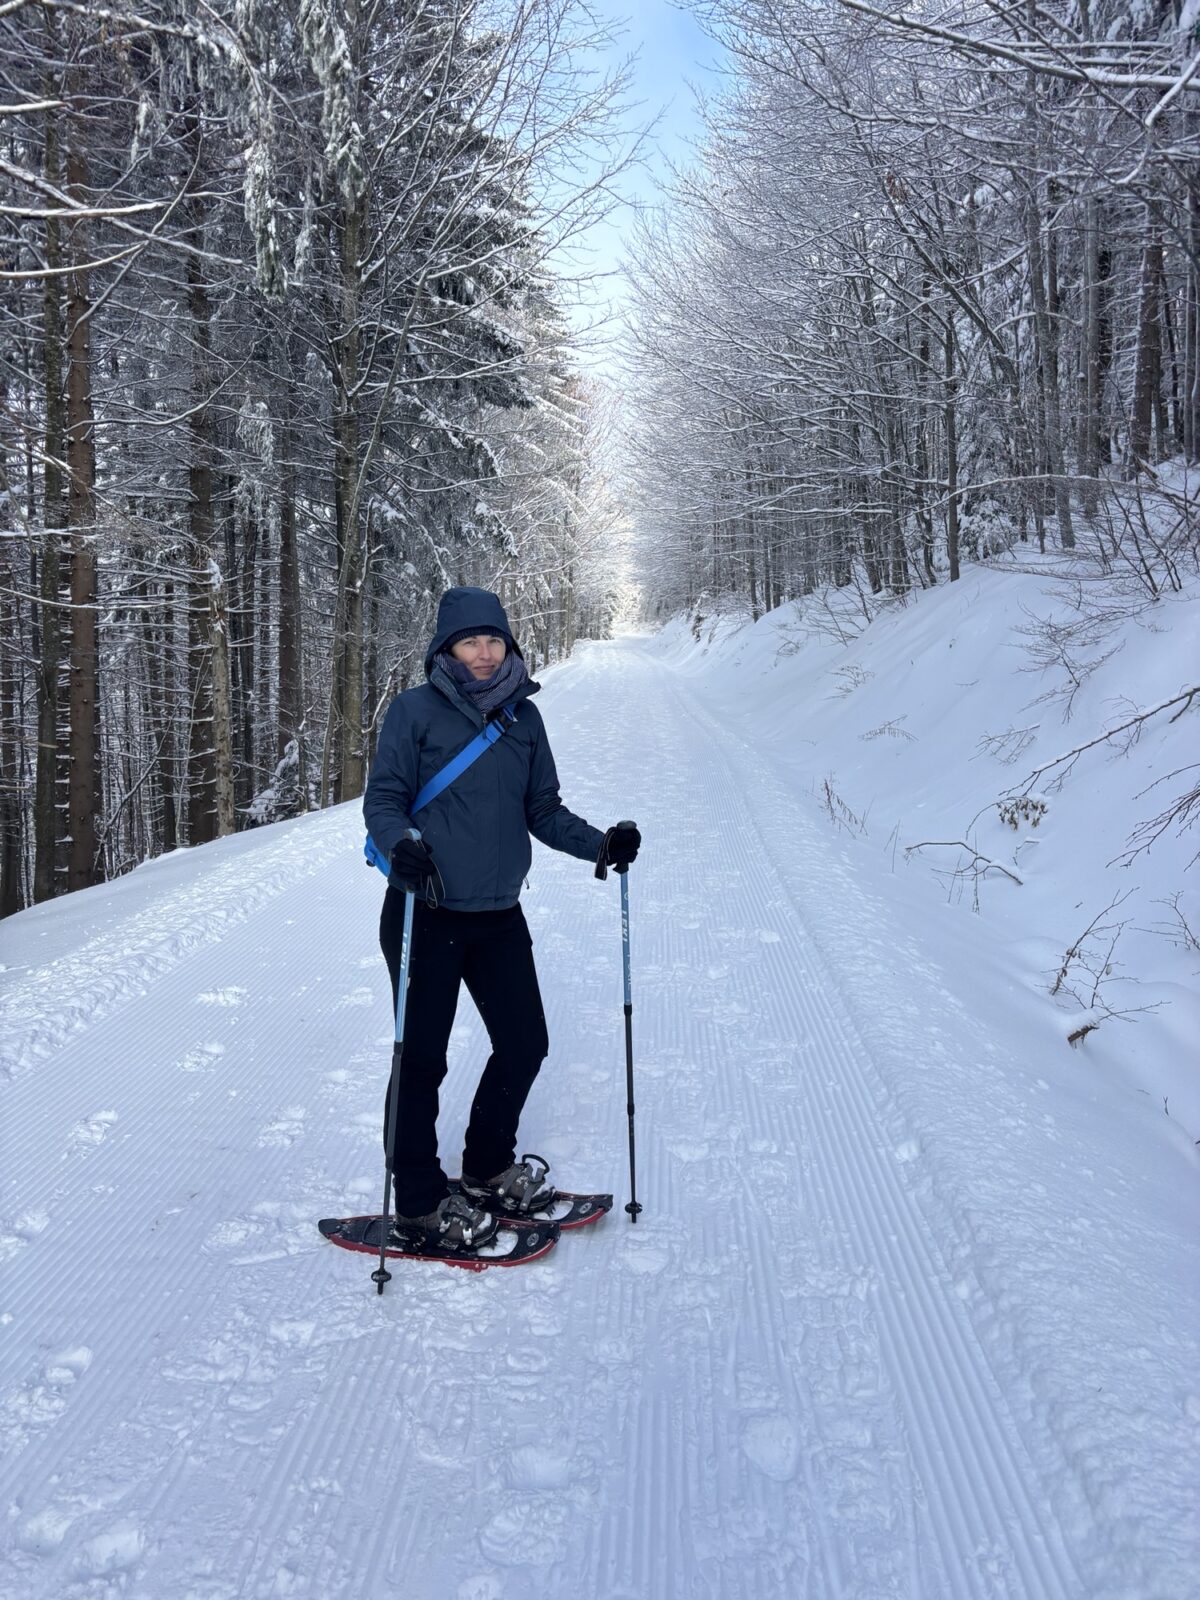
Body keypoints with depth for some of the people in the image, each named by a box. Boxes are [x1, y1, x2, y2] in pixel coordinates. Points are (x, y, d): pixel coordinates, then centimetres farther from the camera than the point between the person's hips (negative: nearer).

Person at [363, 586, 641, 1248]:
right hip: (426, 915, -5)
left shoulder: (523, 716, 7)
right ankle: (419, 1201, 21)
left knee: (525, 1044, 13)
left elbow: (543, 809, 11)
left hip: (499, 916, 5)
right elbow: (382, 799, -9)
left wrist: (599, 844, -4)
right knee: (422, 1058, 4)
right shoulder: (415, 710, -7)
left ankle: (488, 1168, 36)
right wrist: (402, 844, -30)